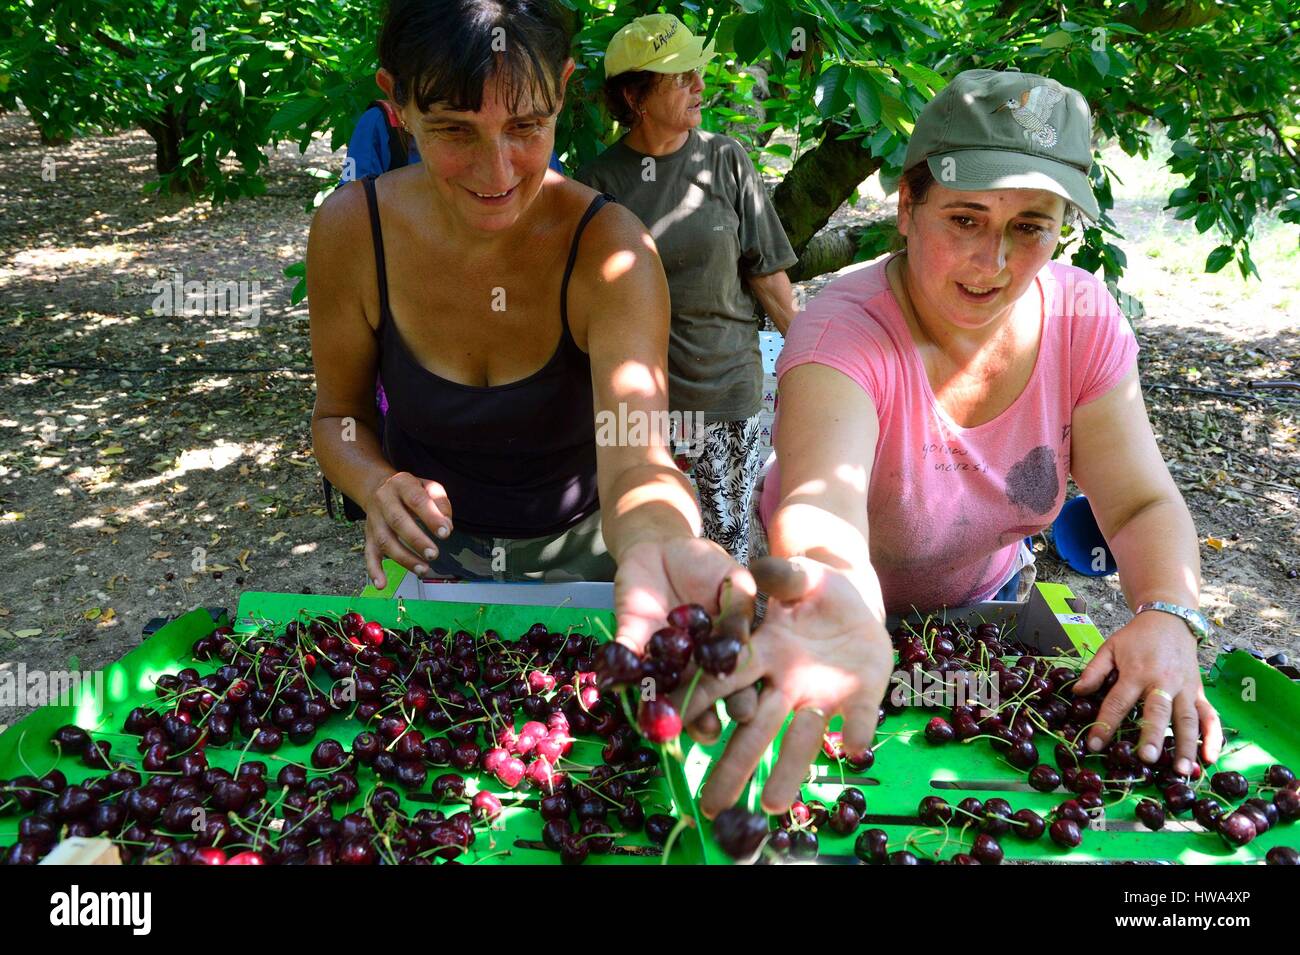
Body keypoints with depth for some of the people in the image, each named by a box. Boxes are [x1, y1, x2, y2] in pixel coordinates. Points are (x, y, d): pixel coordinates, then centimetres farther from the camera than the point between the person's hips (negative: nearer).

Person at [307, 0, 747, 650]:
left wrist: (655, 544, -65)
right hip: (430, 555, 2)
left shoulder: (610, 249, -27)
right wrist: (379, 487, -28)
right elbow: (338, 414, -5)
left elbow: (636, 463, -41)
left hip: (579, 555, -1)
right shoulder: (350, 230, -20)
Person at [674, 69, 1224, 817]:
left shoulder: (1081, 317, -16)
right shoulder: (844, 330, -32)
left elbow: (1142, 503, -15)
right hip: (865, 610, -4)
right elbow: (823, 498, -50)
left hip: (983, 601, 4)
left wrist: (1168, 616, -36)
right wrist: (848, 612, -72)